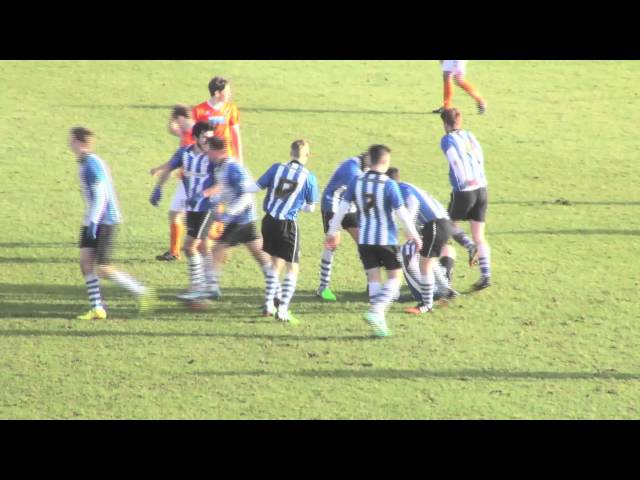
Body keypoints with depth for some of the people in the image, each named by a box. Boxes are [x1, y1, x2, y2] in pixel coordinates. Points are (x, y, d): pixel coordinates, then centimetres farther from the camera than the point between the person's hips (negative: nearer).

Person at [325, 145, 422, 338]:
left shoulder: (356, 182, -2)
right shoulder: (389, 185, -15)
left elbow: (342, 207, 1)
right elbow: (401, 212, -12)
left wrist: (333, 231, 12)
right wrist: (413, 234, 0)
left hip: (364, 239, 4)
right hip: (386, 239, -4)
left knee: (374, 279, 11)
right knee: (394, 277, 7)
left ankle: (380, 322, 10)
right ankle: (376, 311, -13)